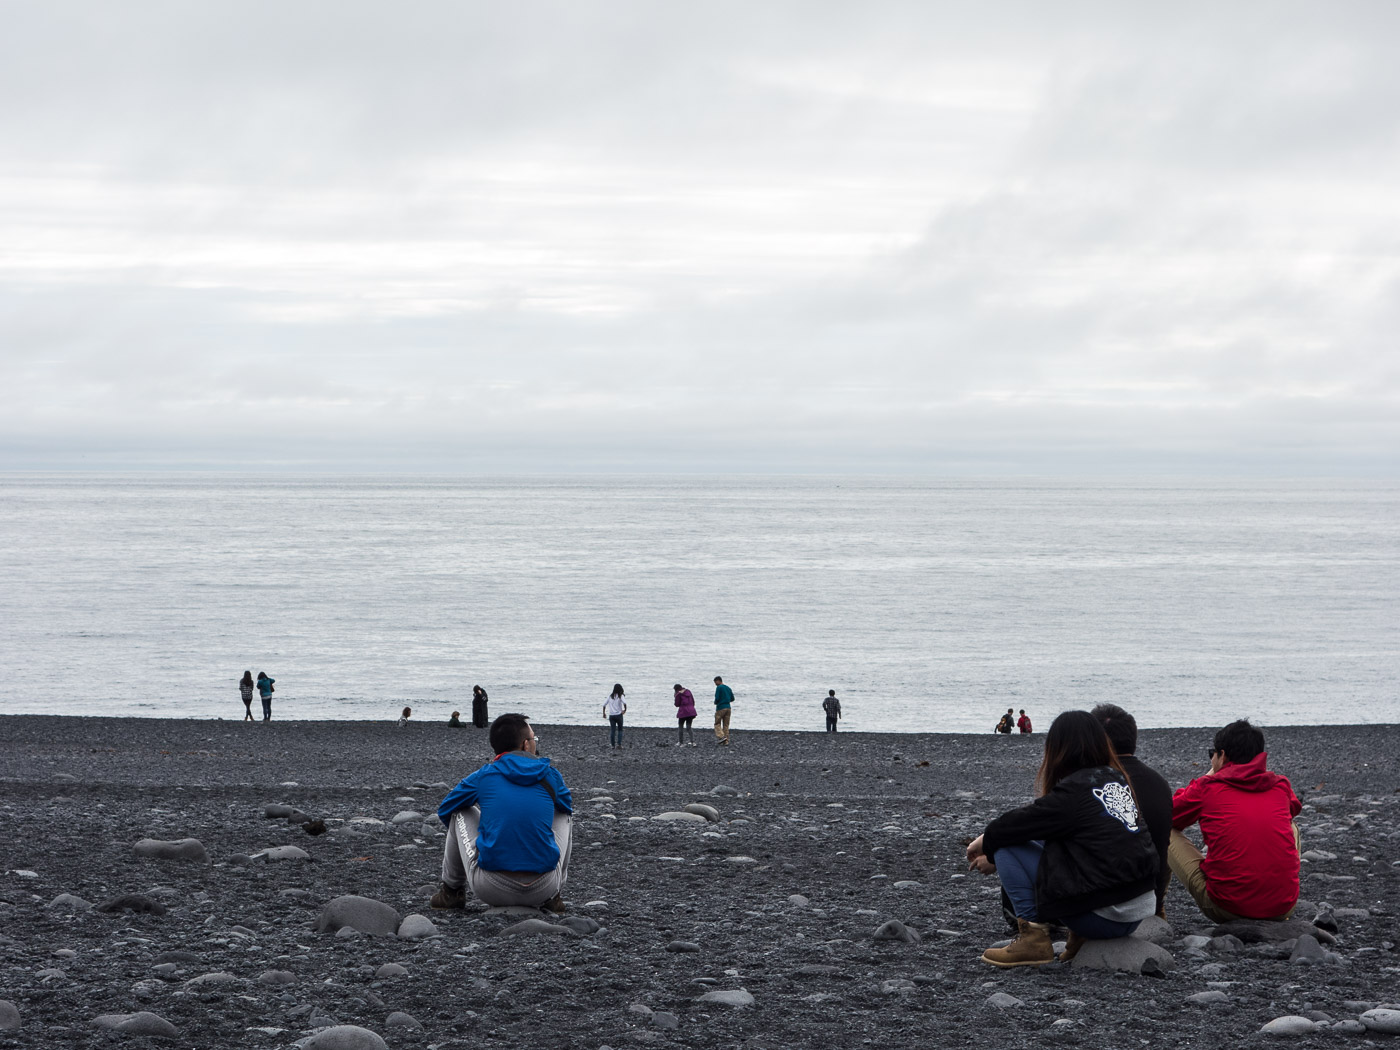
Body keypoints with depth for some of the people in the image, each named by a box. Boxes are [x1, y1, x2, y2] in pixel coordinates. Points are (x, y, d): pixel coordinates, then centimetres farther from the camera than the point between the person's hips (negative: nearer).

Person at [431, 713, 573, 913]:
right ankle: (555, 894, 31)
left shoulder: (483, 775, 3)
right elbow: (567, 808, 28)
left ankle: (452, 891, 33)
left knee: (460, 813, 22)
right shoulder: (551, 775, 6)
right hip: (543, 890, 1)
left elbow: (445, 810, 19)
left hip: (491, 890, -1)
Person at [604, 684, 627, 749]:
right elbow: (624, 702, -25)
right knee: (620, 730, 11)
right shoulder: (620, 696, -7)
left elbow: (604, 704, 2)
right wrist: (625, 710, -10)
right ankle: (619, 744, 1)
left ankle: (612, 745, 8)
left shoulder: (610, 696, 5)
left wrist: (604, 713, 11)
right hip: (618, 715, -3)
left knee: (612, 731, 8)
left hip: (611, 715, 3)